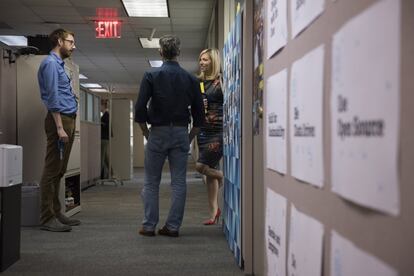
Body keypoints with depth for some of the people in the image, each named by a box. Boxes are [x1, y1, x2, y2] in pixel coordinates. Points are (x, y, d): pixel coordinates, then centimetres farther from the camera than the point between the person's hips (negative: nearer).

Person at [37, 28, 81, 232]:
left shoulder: (59, 64, 22)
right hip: (59, 119, -10)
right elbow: (52, 97, -17)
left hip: (67, 120, 10)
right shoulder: (50, 63, -8)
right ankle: (48, 218, -5)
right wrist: (60, 127, -21)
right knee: (52, 170, -8)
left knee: (59, 171, 12)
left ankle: (55, 213, 19)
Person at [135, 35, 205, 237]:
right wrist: (189, 137, 13)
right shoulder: (190, 79, 4)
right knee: (179, 182, 6)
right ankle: (173, 226, 9)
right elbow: (199, 115, 4)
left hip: (158, 132, -2)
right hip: (181, 133, 2)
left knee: (151, 182, 8)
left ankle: (149, 225, 10)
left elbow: (140, 109, -9)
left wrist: (146, 133, 4)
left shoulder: (151, 76, -3)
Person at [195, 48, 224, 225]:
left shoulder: (221, 81, -6)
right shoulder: (199, 82, 11)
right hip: (203, 131, 6)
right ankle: (214, 212, 16)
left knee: (201, 166, -12)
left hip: (218, 132, -6)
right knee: (210, 170, 9)